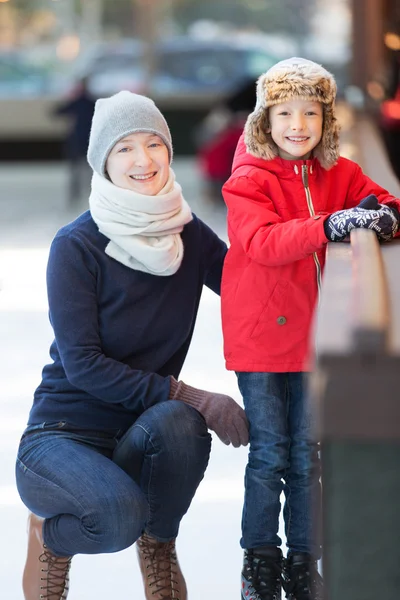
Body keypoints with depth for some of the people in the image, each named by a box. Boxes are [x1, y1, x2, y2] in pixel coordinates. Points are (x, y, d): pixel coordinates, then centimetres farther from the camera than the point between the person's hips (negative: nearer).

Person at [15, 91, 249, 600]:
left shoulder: (188, 234, 3)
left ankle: (158, 545, -3)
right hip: (64, 434, -4)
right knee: (120, 514, -35)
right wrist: (189, 397, -25)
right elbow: (81, 364, -18)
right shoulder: (76, 246, -13)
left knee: (179, 423, -32)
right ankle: (50, 535, 2)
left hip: (141, 431, 4)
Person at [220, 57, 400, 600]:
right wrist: (328, 226, -36)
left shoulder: (339, 175, 5)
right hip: (261, 333, -3)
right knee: (269, 453, 2)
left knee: (308, 453, 8)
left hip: (315, 336, 3)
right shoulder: (248, 182, -8)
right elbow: (263, 242, -24)